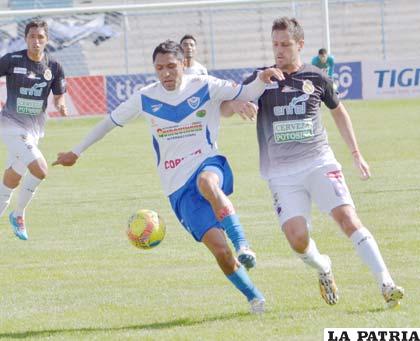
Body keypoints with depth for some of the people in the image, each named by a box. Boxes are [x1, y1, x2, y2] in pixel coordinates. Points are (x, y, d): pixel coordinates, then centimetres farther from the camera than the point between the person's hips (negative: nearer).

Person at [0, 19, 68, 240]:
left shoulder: (53, 67, 2)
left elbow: (59, 96, 10)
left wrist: (60, 106, -12)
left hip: (34, 128, 5)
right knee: (40, 170, -20)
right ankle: (19, 214, -1)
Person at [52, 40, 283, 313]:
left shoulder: (204, 87, 1)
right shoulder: (146, 98, 6)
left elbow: (246, 93, 1)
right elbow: (111, 121, 18)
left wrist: (262, 80, -23)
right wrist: (76, 152, 23)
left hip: (209, 165, -1)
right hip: (179, 189, 1)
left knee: (207, 182, -43)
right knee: (218, 248, -16)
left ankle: (243, 246, -45)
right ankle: (254, 297, 1)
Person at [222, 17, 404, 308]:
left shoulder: (317, 78, 7)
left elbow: (338, 111, 23)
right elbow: (224, 109, 1)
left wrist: (356, 154, 21)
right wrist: (238, 103, -24)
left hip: (319, 162, 0)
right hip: (281, 173, 0)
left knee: (348, 218, -18)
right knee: (297, 239, -15)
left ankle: (386, 284, -19)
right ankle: (324, 269, 19)